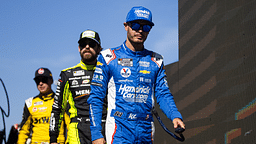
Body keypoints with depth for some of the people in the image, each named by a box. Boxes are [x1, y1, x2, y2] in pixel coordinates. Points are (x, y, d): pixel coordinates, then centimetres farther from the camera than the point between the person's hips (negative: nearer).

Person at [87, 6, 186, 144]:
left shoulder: (156, 61, 13)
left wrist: (175, 116, -11)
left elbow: (163, 94, 9)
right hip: (119, 129, -3)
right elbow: (96, 98, 1)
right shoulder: (108, 58, 2)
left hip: (146, 132, 4)